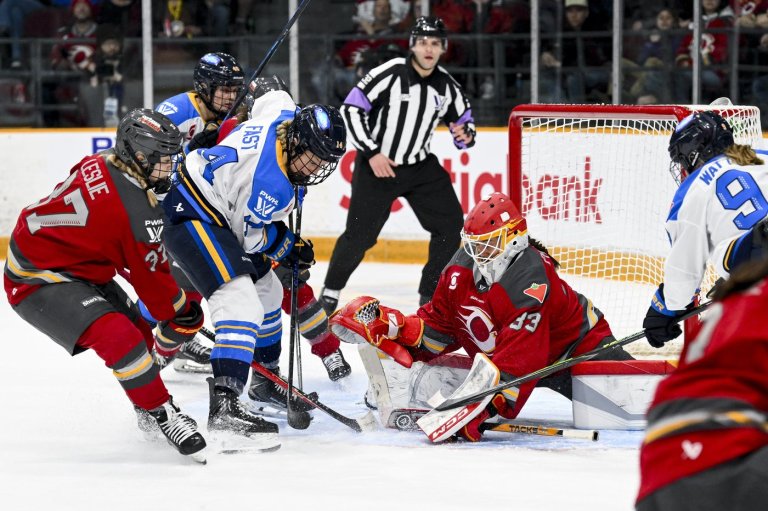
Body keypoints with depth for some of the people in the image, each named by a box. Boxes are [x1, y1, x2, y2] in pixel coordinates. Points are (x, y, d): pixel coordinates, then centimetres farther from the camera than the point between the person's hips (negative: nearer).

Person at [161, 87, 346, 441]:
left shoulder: (284, 113, -6)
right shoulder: (271, 182, -29)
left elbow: (271, 98, 19)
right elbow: (250, 237, -18)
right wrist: (288, 246, -1)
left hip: (219, 216, 11)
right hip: (192, 216, -11)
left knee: (267, 292, 25)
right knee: (241, 305, -27)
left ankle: (265, 380, 44)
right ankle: (224, 405, -36)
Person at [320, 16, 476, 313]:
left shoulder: (446, 85, -1)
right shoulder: (390, 74, -17)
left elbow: (464, 121, 10)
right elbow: (351, 108, -16)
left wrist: (465, 136, -15)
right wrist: (371, 153, -19)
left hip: (421, 166, 5)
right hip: (377, 165, -5)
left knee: (450, 225, -4)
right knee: (360, 234, -6)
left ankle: (431, 293, 8)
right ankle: (331, 291, 13)